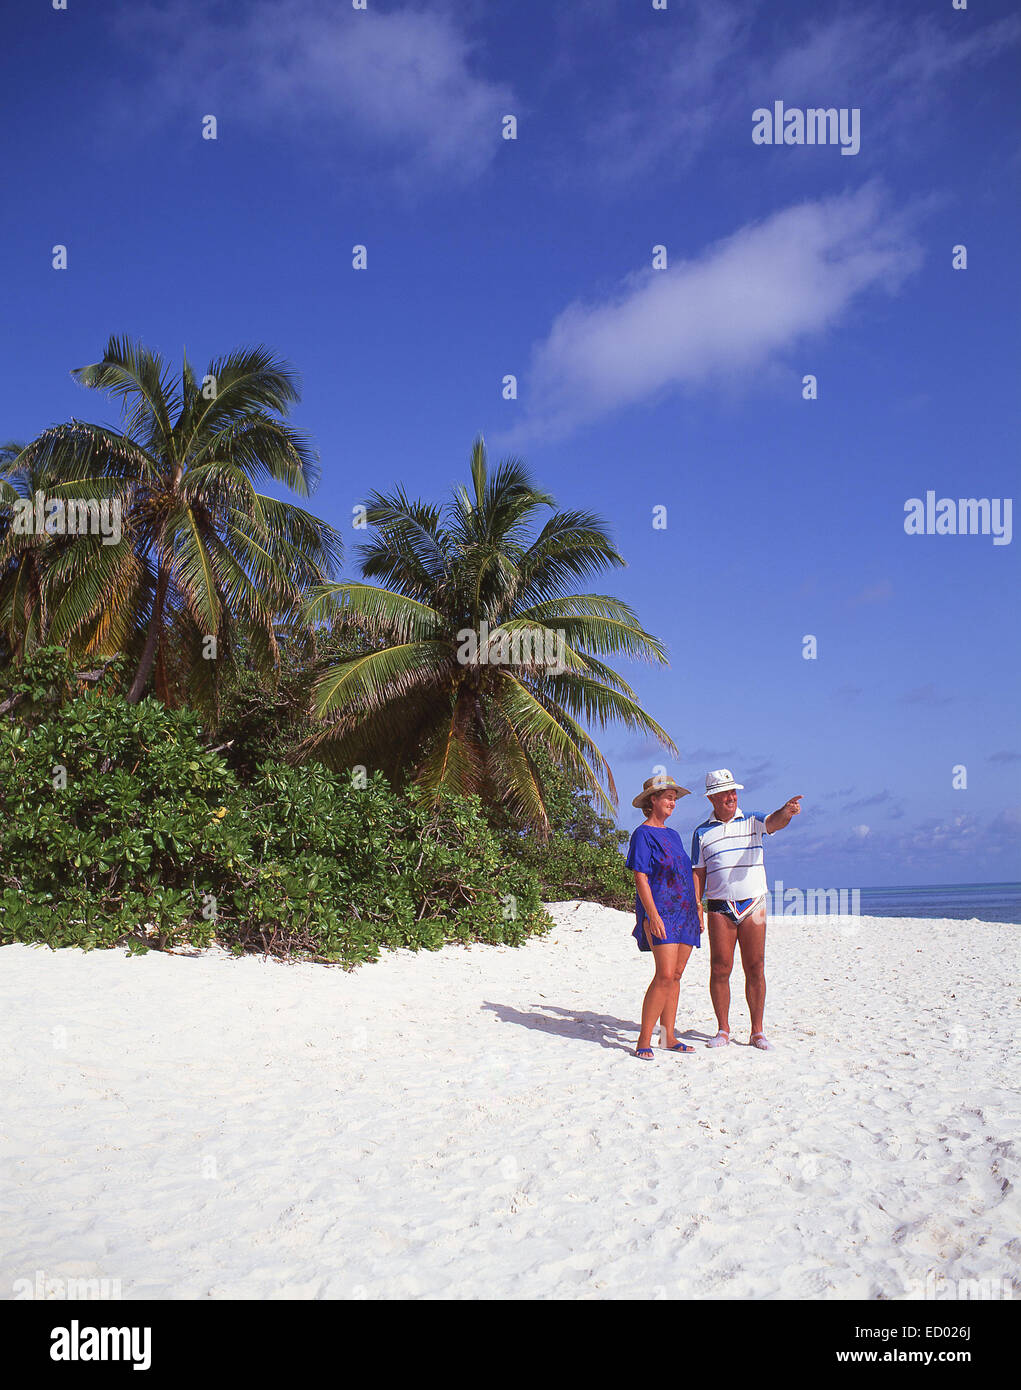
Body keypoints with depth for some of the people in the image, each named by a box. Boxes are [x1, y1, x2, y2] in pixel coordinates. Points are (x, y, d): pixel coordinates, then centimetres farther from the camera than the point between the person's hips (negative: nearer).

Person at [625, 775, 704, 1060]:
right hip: (660, 912, -8)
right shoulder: (643, 834, -5)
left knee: (676, 976, 8)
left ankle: (668, 1037, 15)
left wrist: (698, 907, 19)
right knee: (665, 975, -15)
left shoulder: (673, 835, 20)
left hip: (684, 913, 8)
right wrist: (653, 914, -20)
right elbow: (640, 878, -12)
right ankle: (644, 1041, -10)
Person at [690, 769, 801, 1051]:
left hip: (753, 905, 0)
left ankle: (757, 1032, 9)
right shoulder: (702, 833, 8)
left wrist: (787, 810, -39)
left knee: (755, 968, 1)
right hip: (720, 908, 0)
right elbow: (698, 874, 8)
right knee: (720, 969, 0)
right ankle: (723, 1030, 11)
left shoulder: (752, 821, 6)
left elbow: (775, 822, -15)